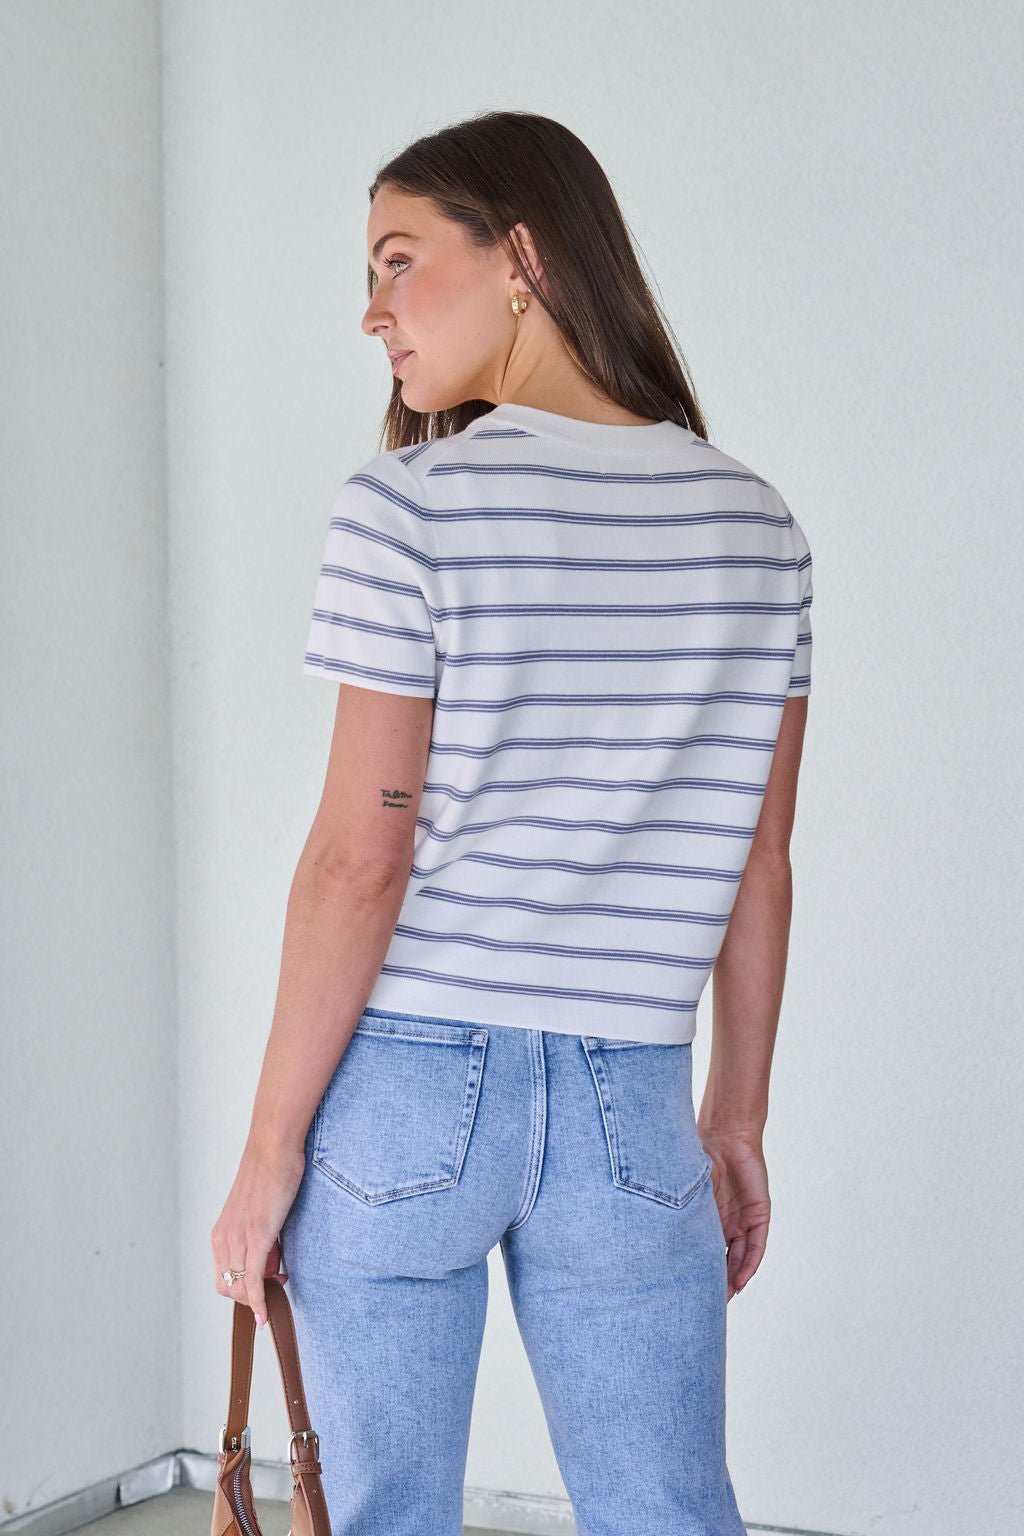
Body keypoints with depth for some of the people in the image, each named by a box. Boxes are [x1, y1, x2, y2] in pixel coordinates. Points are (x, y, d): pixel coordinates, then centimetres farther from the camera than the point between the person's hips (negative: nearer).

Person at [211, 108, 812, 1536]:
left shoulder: (412, 510, -9)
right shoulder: (757, 526, 6)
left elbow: (360, 858, -11)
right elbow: (758, 869, 8)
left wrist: (269, 1150, -5)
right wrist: (739, 1116, 17)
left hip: (403, 1082, -3)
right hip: (630, 1108, 4)